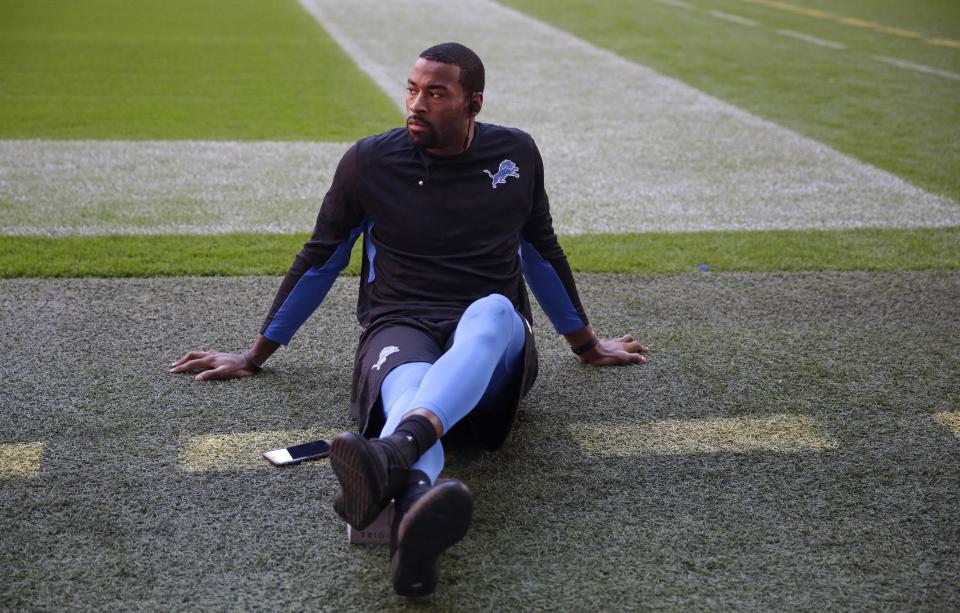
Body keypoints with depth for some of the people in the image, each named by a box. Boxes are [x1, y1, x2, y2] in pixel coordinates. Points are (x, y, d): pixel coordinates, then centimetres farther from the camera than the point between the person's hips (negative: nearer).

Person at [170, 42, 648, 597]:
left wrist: (586, 344, 33)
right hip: (400, 327, -1)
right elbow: (321, 260, 16)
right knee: (408, 386, -40)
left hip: (495, 343, 1)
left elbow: (541, 252, 25)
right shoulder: (370, 161, 5)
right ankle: (417, 508, -75)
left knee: (492, 311, -39)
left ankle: (391, 457, -66)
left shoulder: (515, 154, 10)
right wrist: (255, 356, 21)